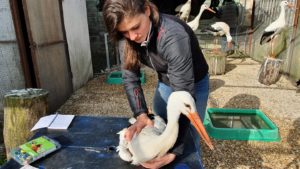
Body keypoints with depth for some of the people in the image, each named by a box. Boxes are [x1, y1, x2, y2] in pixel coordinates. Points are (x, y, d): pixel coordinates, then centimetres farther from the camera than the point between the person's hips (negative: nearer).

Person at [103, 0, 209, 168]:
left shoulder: (173, 37, -38)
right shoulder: (126, 38, -19)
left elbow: (184, 94, -35)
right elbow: (130, 78, -15)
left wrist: (174, 150, -35)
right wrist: (141, 115, -30)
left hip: (193, 85, -4)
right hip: (164, 83, 5)